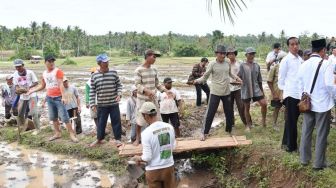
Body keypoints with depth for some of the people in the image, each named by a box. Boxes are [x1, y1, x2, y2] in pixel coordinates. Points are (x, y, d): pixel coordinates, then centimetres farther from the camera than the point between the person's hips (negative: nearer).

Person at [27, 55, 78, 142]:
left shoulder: (58, 71, -9)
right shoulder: (44, 73, 9)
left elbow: (61, 84, -17)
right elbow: (42, 86, 21)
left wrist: (63, 97, -24)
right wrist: (32, 90, 14)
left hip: (58, 97, -6)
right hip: (49, 98, 6)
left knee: (64, 117, -8)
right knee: (53, 117, 11)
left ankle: (72, 134, -2)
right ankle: (57, 133, 23)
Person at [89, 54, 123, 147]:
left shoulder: (114, 72, -2)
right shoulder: (94, 75, -2)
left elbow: (119, 84, 5)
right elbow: (92, 90, 2)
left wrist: (119, 94, -12)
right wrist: (92, 104, -2)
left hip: (114, 103, 0)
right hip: (101, 104, 0)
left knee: (116, 121, 6)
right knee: (101, 122, 11)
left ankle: (118, 139, 21)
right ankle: (99, 139, 29)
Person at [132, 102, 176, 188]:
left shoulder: (146, 133, -22)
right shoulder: (169, 127, -7)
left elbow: (147, 158, -18)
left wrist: (138, 158, 2)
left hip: (154, 170, -4)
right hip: (169, 167, 4)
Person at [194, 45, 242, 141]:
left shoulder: (228, 63, 1)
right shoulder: (212, 64, -11)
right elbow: (205, 76, -11)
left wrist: (236, 78, 4)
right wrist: (197, 80, -28)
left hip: (226, 92, 5)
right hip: (215, 93, -4)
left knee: (229, 112, 15)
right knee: (210, 113, -2)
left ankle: (229, 130, 36)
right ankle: (204, 133, 11)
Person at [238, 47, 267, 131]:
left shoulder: (257, 65, 5)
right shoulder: (242, 66, -5)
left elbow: (259, 79, 11)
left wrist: (262, 90, 14)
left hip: (256, 89, 2)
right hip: (246, 90, -2)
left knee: (264, 104, -9)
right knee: (247, 108, 9)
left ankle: (263, 119, 15)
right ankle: (248, 125, 25)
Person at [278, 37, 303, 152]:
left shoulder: (300, 60, 10)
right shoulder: (286, 60, -8)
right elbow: (281, 78, -6)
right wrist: (282, 91, -5)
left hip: (300, 94, 7)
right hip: (291, 94, -6)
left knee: (294, 119, 15)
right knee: (291, 121, 1)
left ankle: (286, 142, 28)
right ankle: (291, 145, 12)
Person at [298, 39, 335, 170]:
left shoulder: (303, 65, 3)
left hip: (307, 104, 5)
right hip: (323, 104, -5)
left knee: (306, 132, 14)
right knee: (322, 134, 6)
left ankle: (304, 158, 24)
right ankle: (319, 163, 14)